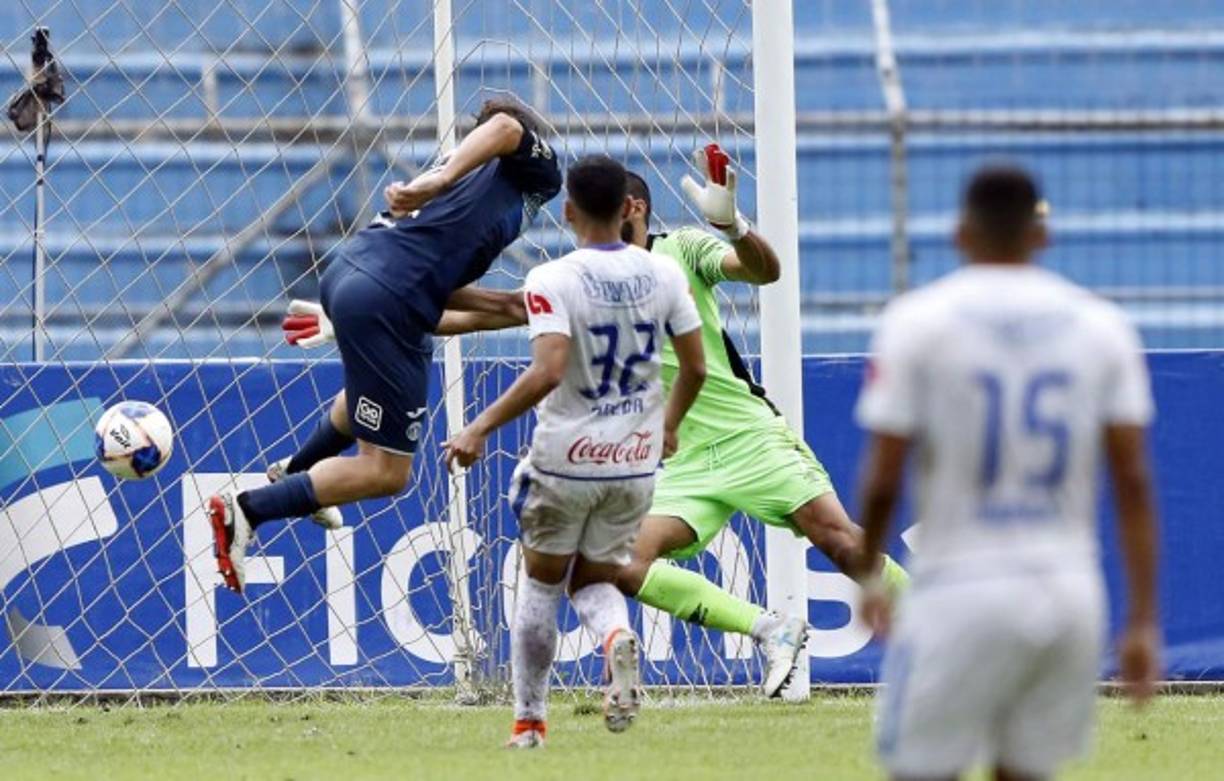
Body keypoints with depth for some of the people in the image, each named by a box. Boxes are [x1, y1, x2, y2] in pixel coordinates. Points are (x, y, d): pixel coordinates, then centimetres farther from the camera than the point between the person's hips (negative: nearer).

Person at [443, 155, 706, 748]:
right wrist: (670, 424, 23)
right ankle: (617, 637, -18)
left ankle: (529, 721, 19)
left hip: (565, 459, -4)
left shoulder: (551, 281, -15)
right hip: (635, 460, 4)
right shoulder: (663, 275, -1)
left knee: (541, 583, 15)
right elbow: (695, 368, 4)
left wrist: (480, 429, -19)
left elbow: (548, 372, -26)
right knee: (594, 580, 18)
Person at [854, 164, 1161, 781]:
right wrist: (1143, 621, 4)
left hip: (960, 595, -4)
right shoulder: (1102, 326, 5)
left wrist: (866, 576, 12)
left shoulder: (917, 321, -4)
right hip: (1071, 592, 4)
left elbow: (882, 482, -6)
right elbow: (1133, 482, 2)